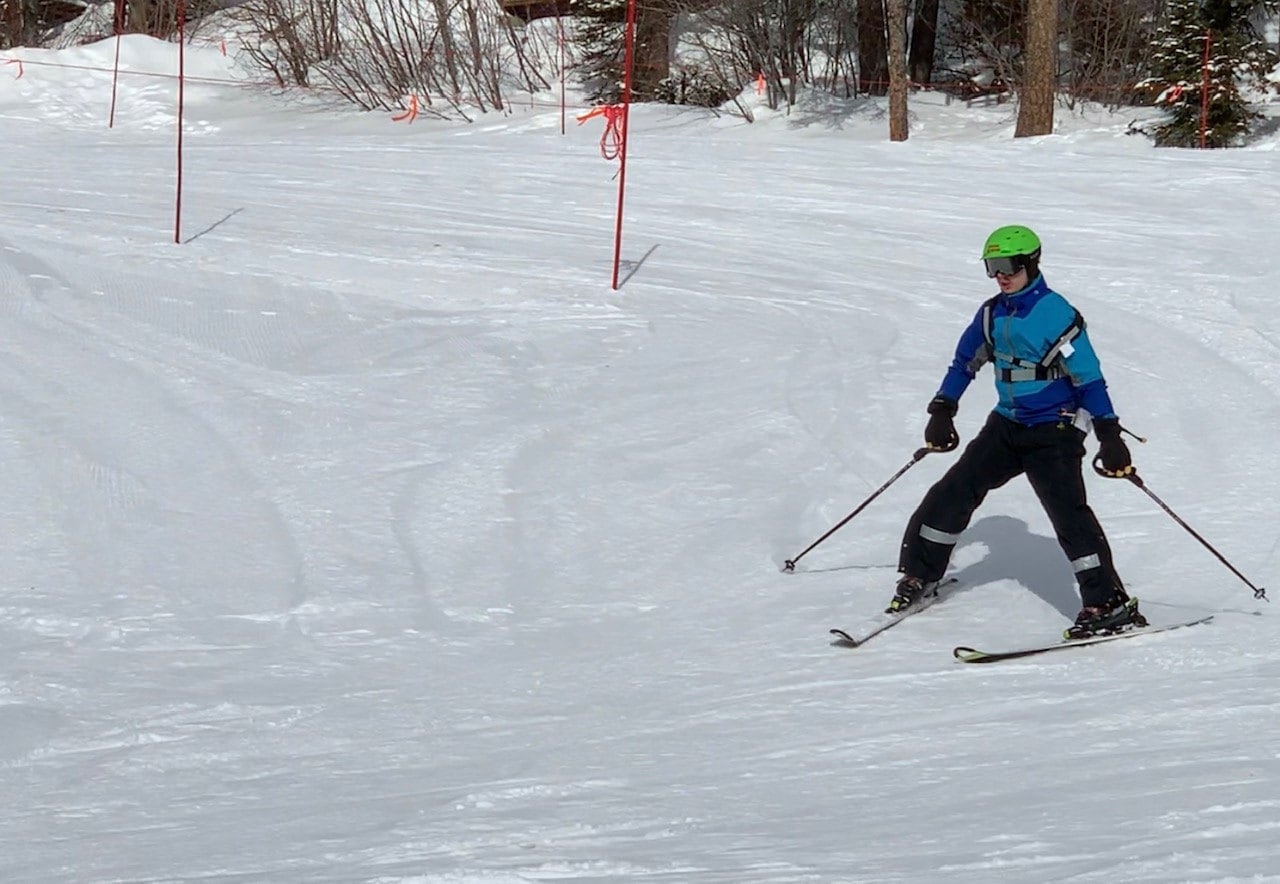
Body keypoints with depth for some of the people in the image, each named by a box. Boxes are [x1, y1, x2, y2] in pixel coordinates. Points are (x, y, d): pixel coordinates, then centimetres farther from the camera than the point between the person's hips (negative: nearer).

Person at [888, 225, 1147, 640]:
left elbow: (1089, 379, -15)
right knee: (952, 494, 3)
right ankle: (919, 574, 20)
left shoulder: (1057, 315, -16)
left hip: (1054, 430, -7)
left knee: (1068, 511, -19)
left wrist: (1110, 435, -19)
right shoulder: (992, 315, 5)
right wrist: (942, 411, 14)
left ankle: (1110, 605, -17)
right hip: (1006, 425, 7)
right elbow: (964, 363, 20)